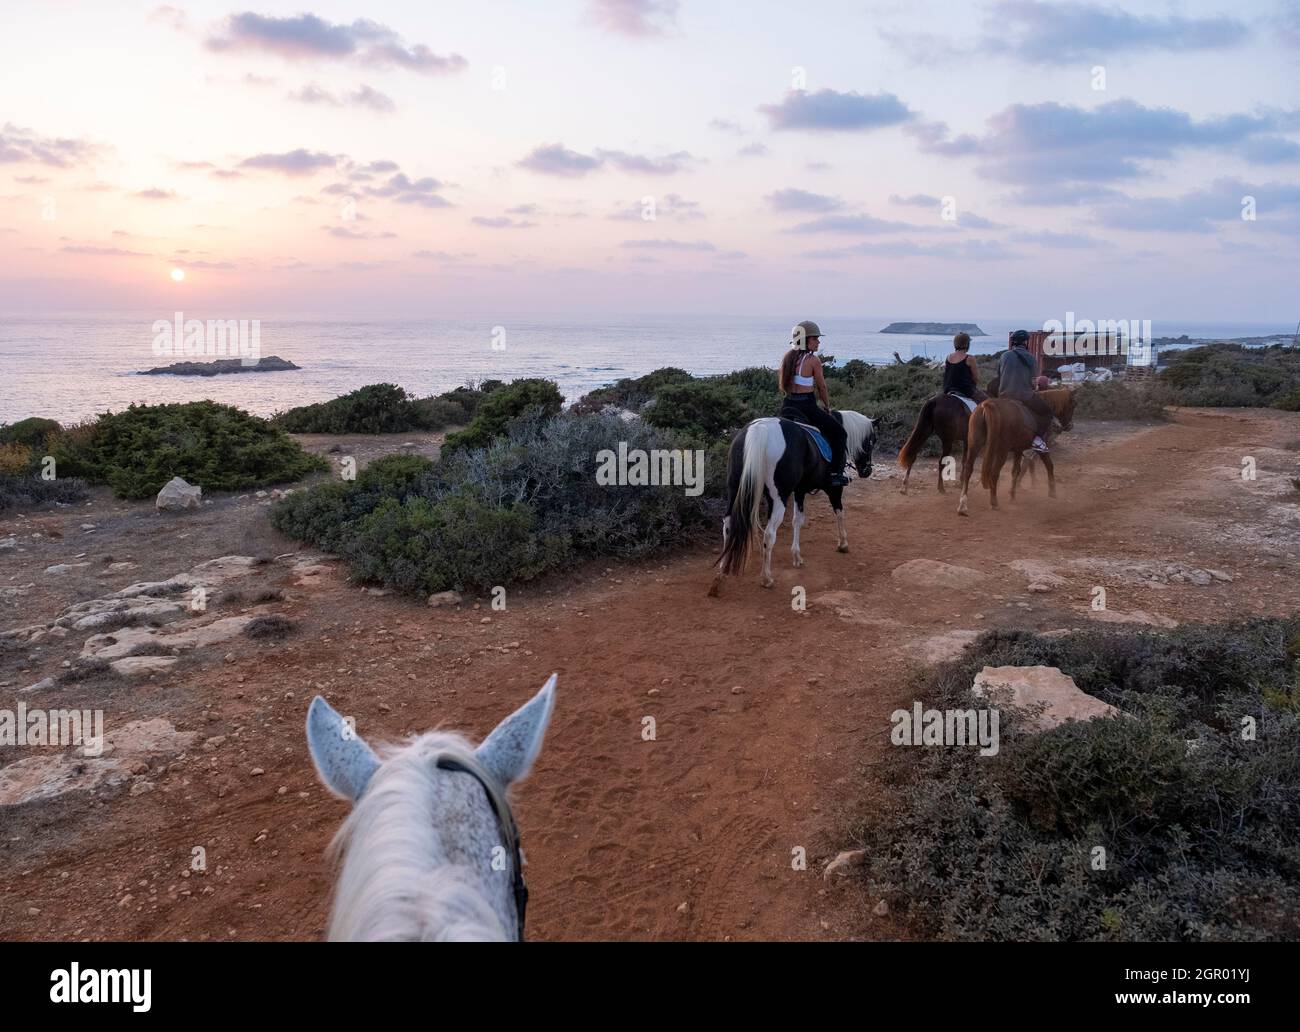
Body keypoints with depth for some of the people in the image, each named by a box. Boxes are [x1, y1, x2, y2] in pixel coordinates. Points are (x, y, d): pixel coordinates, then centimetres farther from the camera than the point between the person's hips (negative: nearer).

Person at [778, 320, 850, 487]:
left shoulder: (787, 359, 8)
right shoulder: (813, 360, -11)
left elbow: (783, 386, 13)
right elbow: (822, 388, -3)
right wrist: (827, 407, 11)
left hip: (788, 406, 6)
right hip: (807, 406, -6)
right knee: (839, 433, 7)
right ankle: (835, 473, 1)